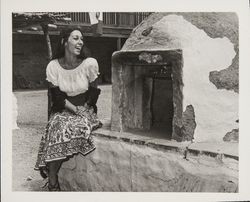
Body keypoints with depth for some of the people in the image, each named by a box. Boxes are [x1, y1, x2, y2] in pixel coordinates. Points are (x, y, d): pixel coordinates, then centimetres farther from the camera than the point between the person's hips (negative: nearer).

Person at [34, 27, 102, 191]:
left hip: (86, 109, -1)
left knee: (75, 128, -31)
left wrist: (82, 111, -6)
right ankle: (53, 184, -20)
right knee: (58, 130, -28)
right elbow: (57, 97, -5)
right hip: (62, 110, 1)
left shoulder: (90, 63, -7)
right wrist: (75, 110, -15)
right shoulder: (53, 66, -5)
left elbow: (94, 93, 1)